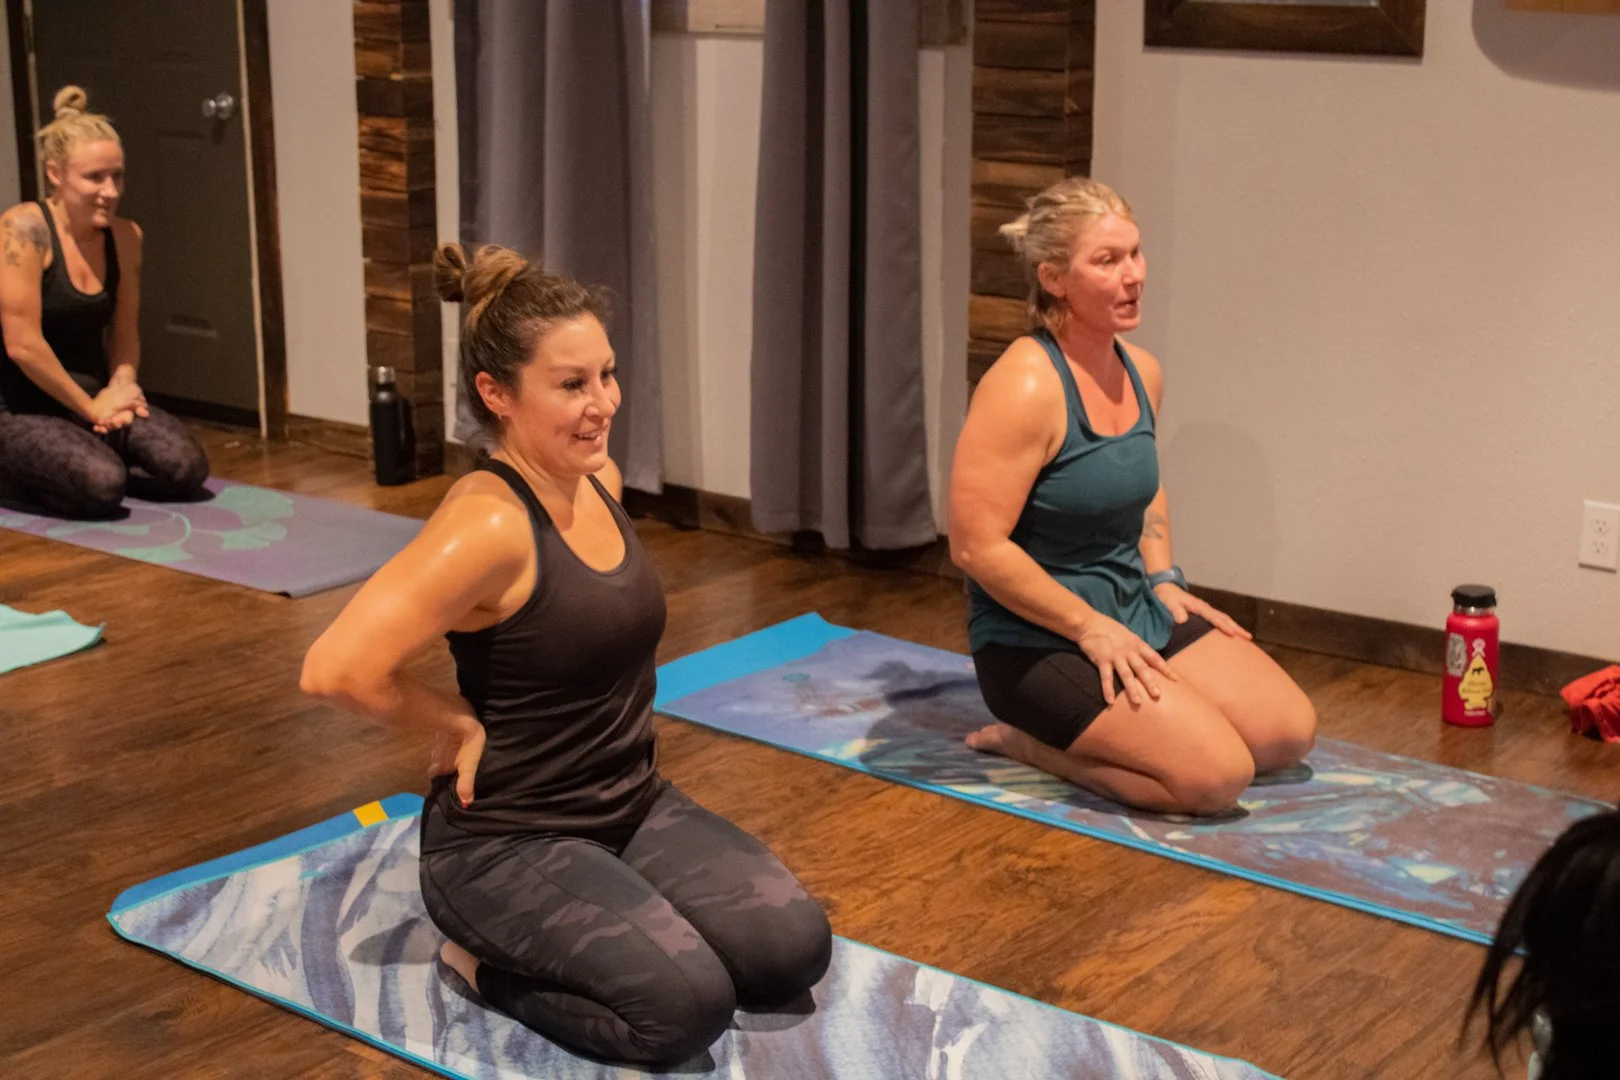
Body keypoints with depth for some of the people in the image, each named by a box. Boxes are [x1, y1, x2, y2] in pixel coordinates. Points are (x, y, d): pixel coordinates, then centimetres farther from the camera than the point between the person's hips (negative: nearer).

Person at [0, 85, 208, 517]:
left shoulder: (125, 236, 4)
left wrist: (120, 388, -8)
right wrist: (90, 408, -13)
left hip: (93, 400, 6)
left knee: (187, 467, -16)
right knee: (101, 485, -30)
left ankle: (66, 468, 9)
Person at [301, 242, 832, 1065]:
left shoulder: (599, 480, 2)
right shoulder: (489, 523, -25)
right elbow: (336, 669, -32)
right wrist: (461, 724, -17)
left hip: (632, 804, 8)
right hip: (506, 840, -8)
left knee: (793, 949, -7)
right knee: (688, 1003, -23)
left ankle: (573, 931, 14)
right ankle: (488, 960, 2)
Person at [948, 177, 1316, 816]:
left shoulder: (1141, 373, 6)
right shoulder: (1024, 387, -21)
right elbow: (977, 546, -24)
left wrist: (1164, 581, 10)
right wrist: (1090, 627, -20)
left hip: (1138, 613, 9)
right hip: (1038, 642, -9)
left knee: (1290, 732, 2)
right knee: (1217, 775, -20)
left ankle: (1073, 731, 12)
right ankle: (1027, 744, -1)